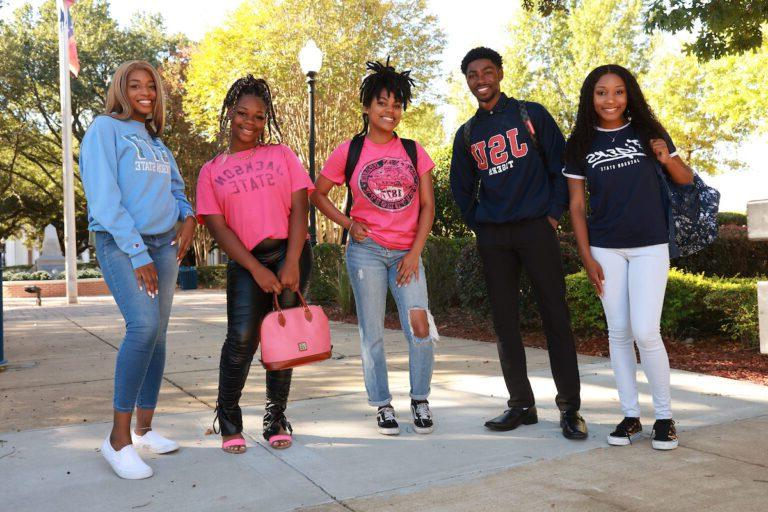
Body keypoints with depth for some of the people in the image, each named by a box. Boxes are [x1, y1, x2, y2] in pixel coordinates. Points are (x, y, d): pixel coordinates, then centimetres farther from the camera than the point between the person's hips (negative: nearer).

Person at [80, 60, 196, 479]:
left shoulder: (156, 140, 18)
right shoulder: (105, 129, -3)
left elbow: (175, 188, 24)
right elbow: (103, 197, -12)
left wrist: (188, 217, 0)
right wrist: (137, 254, -16)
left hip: (163, 242, 7)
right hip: (119, 242, -7)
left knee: (157, 333, 4)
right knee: (144, 324, -23)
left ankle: (144, 428, 15)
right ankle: (118, 437, -14)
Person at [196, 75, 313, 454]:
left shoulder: (282, 154, 12)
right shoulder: (211, 171, 12)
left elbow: (299, 209, 2)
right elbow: (218, 227, 1)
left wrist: (290, 264, -10)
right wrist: (257, 269, -10)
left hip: (291, 253, 1)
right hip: (245, 262, -1)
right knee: (241, 337, -15)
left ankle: (276, 417, 15)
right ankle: (229, 419, 4)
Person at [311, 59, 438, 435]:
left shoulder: (414, 151, 6)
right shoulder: (349, 151, 0)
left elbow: (427, 206, 5)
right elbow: (318, 194, 9)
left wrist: (415, 253, -4)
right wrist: (349, 224, -4)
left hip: (406, 253, 2)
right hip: (366, 250, -1)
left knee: (421, 327, -10)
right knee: (372, 333, 4)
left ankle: (420, 401, 11)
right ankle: (383, 405, 20)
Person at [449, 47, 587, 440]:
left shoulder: (531, 114, 5)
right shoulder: (467, 134, 13)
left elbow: (561, 163, 2)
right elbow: (461, 188, 20)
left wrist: (554, 212, -5)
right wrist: (478, 224, 9)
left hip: (536, 228, -3)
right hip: (492, 238, 4)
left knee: (555, 315, -4)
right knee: (504, 322, 5)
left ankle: (570, 407, 3)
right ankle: (521, 404, 15)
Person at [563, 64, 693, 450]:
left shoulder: (648, 131, 2)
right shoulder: (580, 144, 3)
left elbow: (686, 180, 9)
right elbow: (577, 205, 4)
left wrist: (667, 160, -13)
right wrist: (586, 256, -2)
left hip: (649, 245, -1)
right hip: (605, 248, 2)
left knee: (645, 332, -8)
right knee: (618, 332, 5)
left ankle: (665, 417, 10)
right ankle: (630, 417, 17)